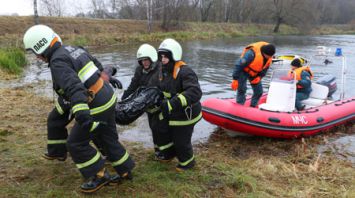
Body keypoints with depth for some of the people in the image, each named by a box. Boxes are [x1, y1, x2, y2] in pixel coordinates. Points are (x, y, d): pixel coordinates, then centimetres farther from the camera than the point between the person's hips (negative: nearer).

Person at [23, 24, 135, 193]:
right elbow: (97, 65, 23)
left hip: (97, 106, -9)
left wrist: (81, 113, -45)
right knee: (108, 139, 19)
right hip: (108, 96, 9)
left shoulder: (58, 62, -18)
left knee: (76, 143, 5)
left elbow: (74, 87, -34)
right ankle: (125, 171, 31)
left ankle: (99, 176, 13)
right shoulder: (74, 49, 9)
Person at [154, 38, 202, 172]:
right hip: (168, 113, 8)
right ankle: (169, 154, 51)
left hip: (184, 114, -8)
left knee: (181, 141, 5)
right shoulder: (163, 70, 0)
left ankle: (187, 162, 35)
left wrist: (173, 103, -48)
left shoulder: (185, 72, -28)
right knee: (163, 133, 21)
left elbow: (195, 92, -41)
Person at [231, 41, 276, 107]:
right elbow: (239, 65, -28)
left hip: (255, 74, 7)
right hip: (243, 71, -6)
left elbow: (265, 68, 5)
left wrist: (259, 77, -12)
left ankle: (252, 107, 17)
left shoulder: (269, 57, -11)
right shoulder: (252, 53, -33)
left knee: (259, 91, 3)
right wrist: (235, 80, -26)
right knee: (242, 89, -17)